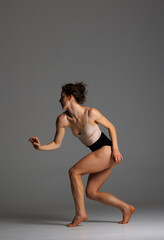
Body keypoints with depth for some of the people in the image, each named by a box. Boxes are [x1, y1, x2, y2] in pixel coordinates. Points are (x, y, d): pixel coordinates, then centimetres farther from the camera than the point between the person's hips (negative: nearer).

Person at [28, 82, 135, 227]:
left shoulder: (91, 113, -19)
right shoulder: (62, 119, -3)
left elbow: (111, 127, -5)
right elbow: (56, 144, 3)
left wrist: (115, 149, -13)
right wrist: (40, 147, -14)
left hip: (107, 151, -8)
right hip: (99, 155, 8)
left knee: (74, 172, -15)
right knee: (91, 193, 7)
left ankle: (80, 213, -6)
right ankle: (126, 208, 18)